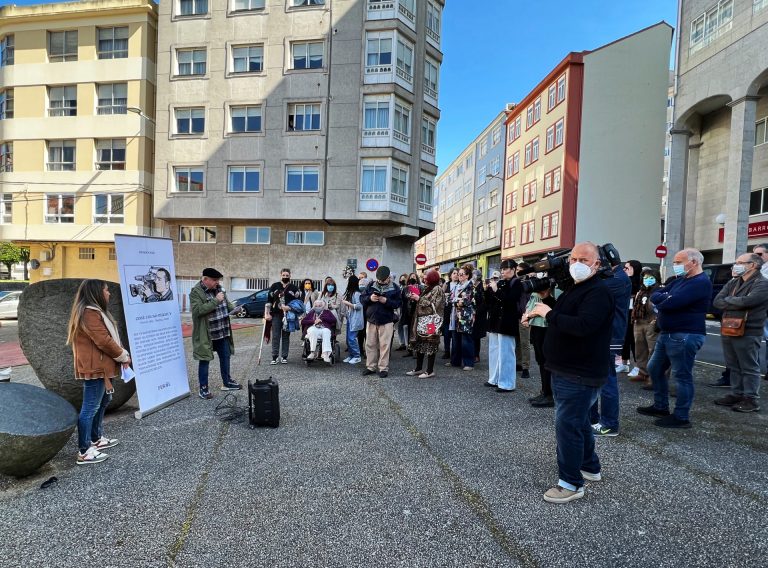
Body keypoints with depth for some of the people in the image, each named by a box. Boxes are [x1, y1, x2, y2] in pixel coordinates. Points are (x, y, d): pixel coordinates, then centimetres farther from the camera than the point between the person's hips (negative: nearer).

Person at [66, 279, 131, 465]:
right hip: (95, 368, -11)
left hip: (101, 367, 11)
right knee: (90, 408, -5)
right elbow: (104, 341, -22)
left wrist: (122, 354, 5)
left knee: (103, 402, 21)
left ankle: (97, 439, 34)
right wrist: (123, 356, -10)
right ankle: (84, 452, 2)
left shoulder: (94, 311, 15)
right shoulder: (89, 313, -19)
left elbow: (109, 337, 16)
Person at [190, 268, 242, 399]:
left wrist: (234, 308, -2)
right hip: (206, 334, -7)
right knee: (205, 360, 4)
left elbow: (226, 303, 19)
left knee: (225, 357, 16)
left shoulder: (218, 288, 7)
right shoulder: (196, 292, -15)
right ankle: (203, 388, 16)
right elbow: (198, 310, -27)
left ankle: (226, 382, 32)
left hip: (222, 332, 7)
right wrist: (216, 300, -26)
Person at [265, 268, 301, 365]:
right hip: (276, 315, 0)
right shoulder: (274, 286, 7)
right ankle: (275, 357, 3)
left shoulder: (294, 288, 7)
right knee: (275, 336, -2)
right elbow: (269, 300, 6)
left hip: (288, 315, 0)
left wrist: (290, 307, -12)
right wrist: (267, 313, -1)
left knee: (286, 336, 6)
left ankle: (284, 357, 12)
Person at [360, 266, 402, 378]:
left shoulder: (394, 288, -1)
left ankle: (383, 368, 9)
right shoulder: (371, 285, 5)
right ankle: (370, 366, 20)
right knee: (370, 344, 8)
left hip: (386, 321, -3)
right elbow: (362, 298, 4)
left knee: (384, 345, 0)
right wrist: (369, 298, -16)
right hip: (371, 320, 3)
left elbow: (398, 303, -5)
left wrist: (386, 301, -21)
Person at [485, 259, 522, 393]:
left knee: (505, 353, -5)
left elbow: (510, 300, -20)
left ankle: (507, 383, 1)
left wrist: (496, 290, -19)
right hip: (495, 320, 8)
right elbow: (488, 300, 12)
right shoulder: (500, 282, 13)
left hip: (507, 322, -8)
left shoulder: (516, 283, -6)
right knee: (494, 351, 13)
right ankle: (494, 379, 23)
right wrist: (489, 288, -3)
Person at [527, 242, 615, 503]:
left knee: (567, 424, -6)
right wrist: (542, 312, 4)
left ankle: (571, 483, 7)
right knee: (578, 420, 22)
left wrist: (549, 313, -24)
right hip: (566, 370, 11)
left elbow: (583, 325, -32)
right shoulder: (575, 288, 15)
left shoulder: (598, 292, -18)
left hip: (580, 374, -11)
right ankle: (590, 467, 40)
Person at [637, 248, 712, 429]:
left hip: (685, 336, -10)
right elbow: (655, 295, 10)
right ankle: (660, 406, 29)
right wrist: (665, 297, -10)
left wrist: (662, 299, -4)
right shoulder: (680, 279, 16)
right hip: (668, 334, 10)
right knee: (654, 368, 17)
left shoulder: (701, 282, -16)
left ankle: (681, 417, 9)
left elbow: (670, 303, -25)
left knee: (682, 376, -1)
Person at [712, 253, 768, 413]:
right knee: (734, 367, 14)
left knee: (749, 368, 2)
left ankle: (751, 400, 10)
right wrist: (737, 303, -12)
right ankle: (737, 394, 24)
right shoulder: (732, 283, 13)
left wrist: (727, 300, -7)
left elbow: (747, 301, -25)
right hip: (728, 331, 7)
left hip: (748, 333, -7)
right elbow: (717, 301, 3)